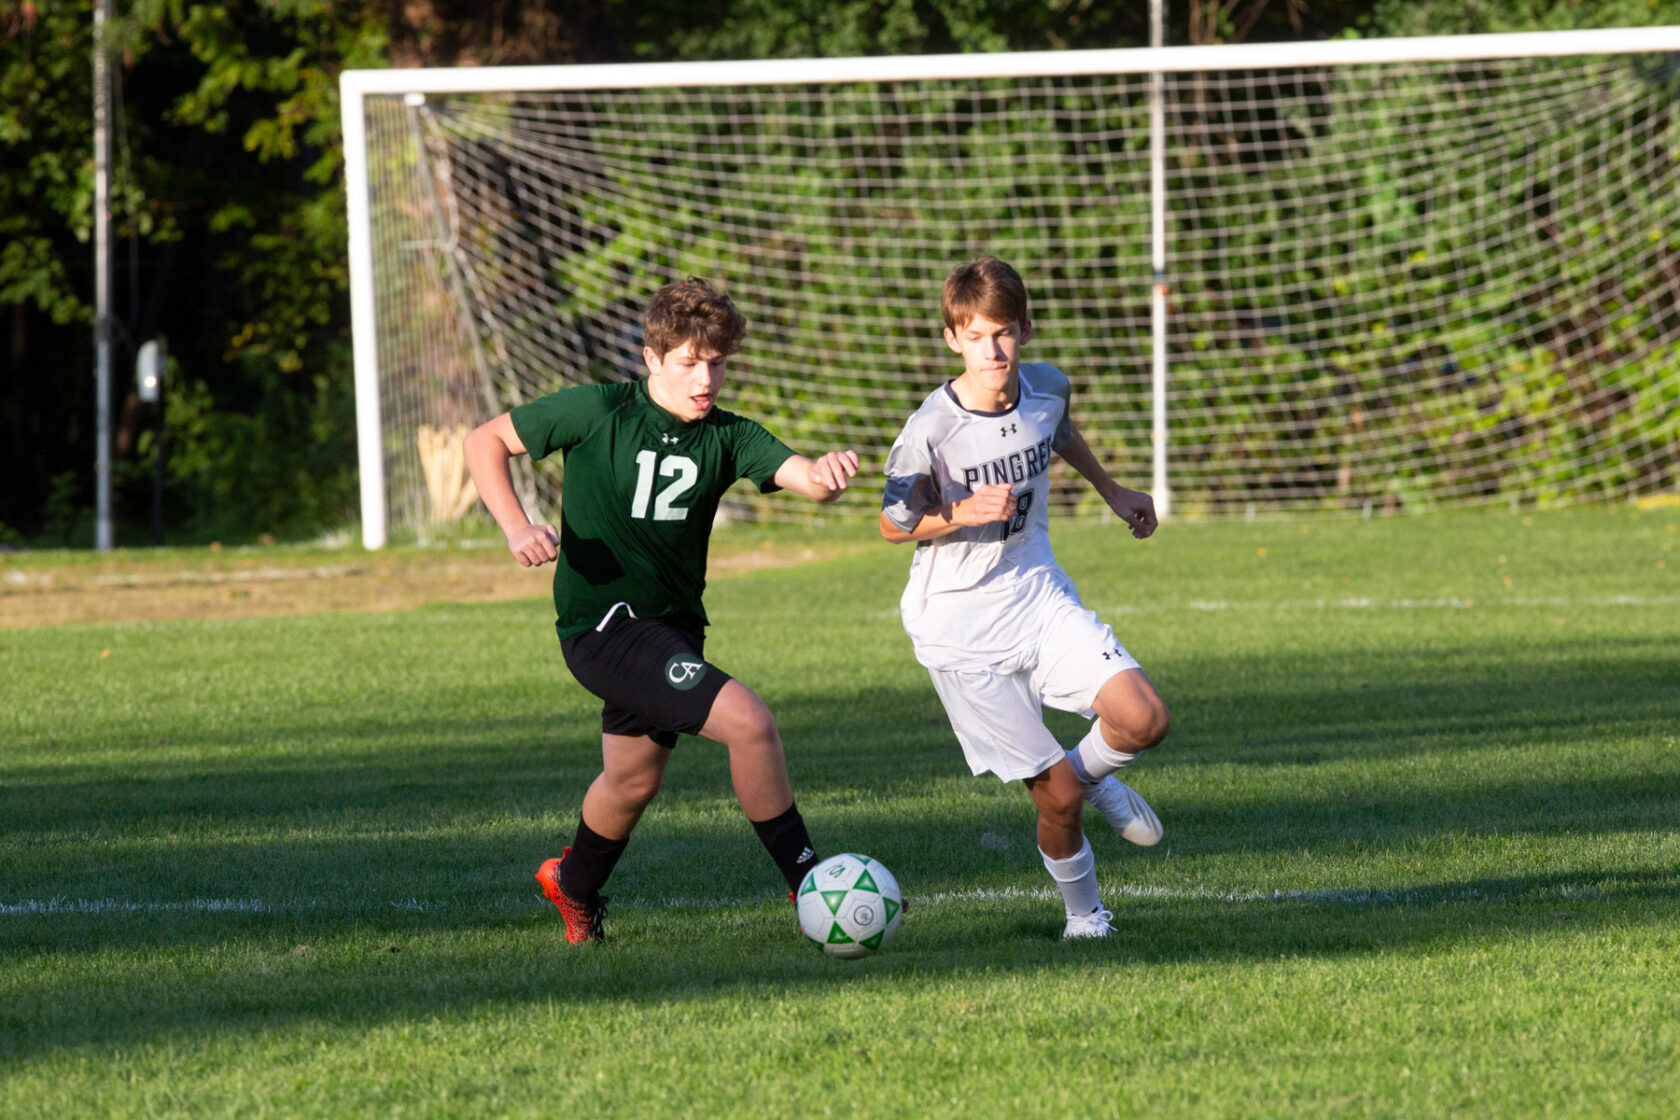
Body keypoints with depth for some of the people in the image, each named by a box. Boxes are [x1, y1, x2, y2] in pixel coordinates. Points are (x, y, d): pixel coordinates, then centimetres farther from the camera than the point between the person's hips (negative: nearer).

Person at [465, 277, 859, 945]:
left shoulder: (726, 437, -2)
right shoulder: (599, 412, -12)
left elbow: (799, 475, -19)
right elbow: (486, 442, -4)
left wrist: (825, 475, -43)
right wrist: (516, 527, -19)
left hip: (673, 626, 6)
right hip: (603, 627, -6)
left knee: (633, 779, 23)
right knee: (748, 723, -20)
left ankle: (574, 889, 50)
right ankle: (808, 882, -9)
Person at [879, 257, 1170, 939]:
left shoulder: (1046, 388, -4)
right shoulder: (931, 430, -20)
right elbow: (893, 525, -8)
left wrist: (1113, 493, 31)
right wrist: (963, 513, -25)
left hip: (1039, 599, 5)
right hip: (962, 630, -5)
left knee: (1144, 721, -16)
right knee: (1057, 796, -6)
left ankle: (1092, 770, 19)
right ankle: (1083, 916, 21)